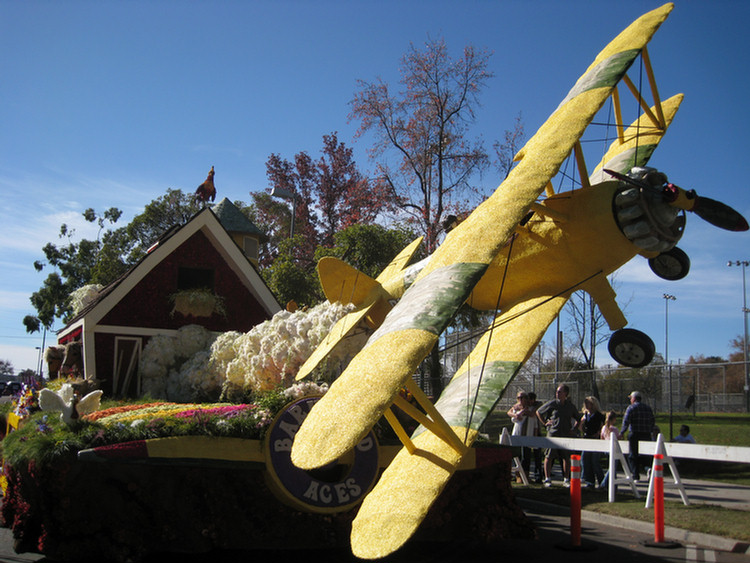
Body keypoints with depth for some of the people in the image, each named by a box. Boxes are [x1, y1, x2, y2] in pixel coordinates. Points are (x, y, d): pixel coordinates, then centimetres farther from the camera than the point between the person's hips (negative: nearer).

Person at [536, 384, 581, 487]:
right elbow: (538, 412, 9)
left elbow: (578, 419, 21)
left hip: (566, 435, 2)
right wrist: (545, 423, 2)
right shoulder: (552, 404, 0)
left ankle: (566, 479, 14)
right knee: (549, 456, -4)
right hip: (553, 433, -2)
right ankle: (547, 479, 3)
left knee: (566, 457, 5)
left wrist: (573, 429, 8)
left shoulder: (571, 406, 7)